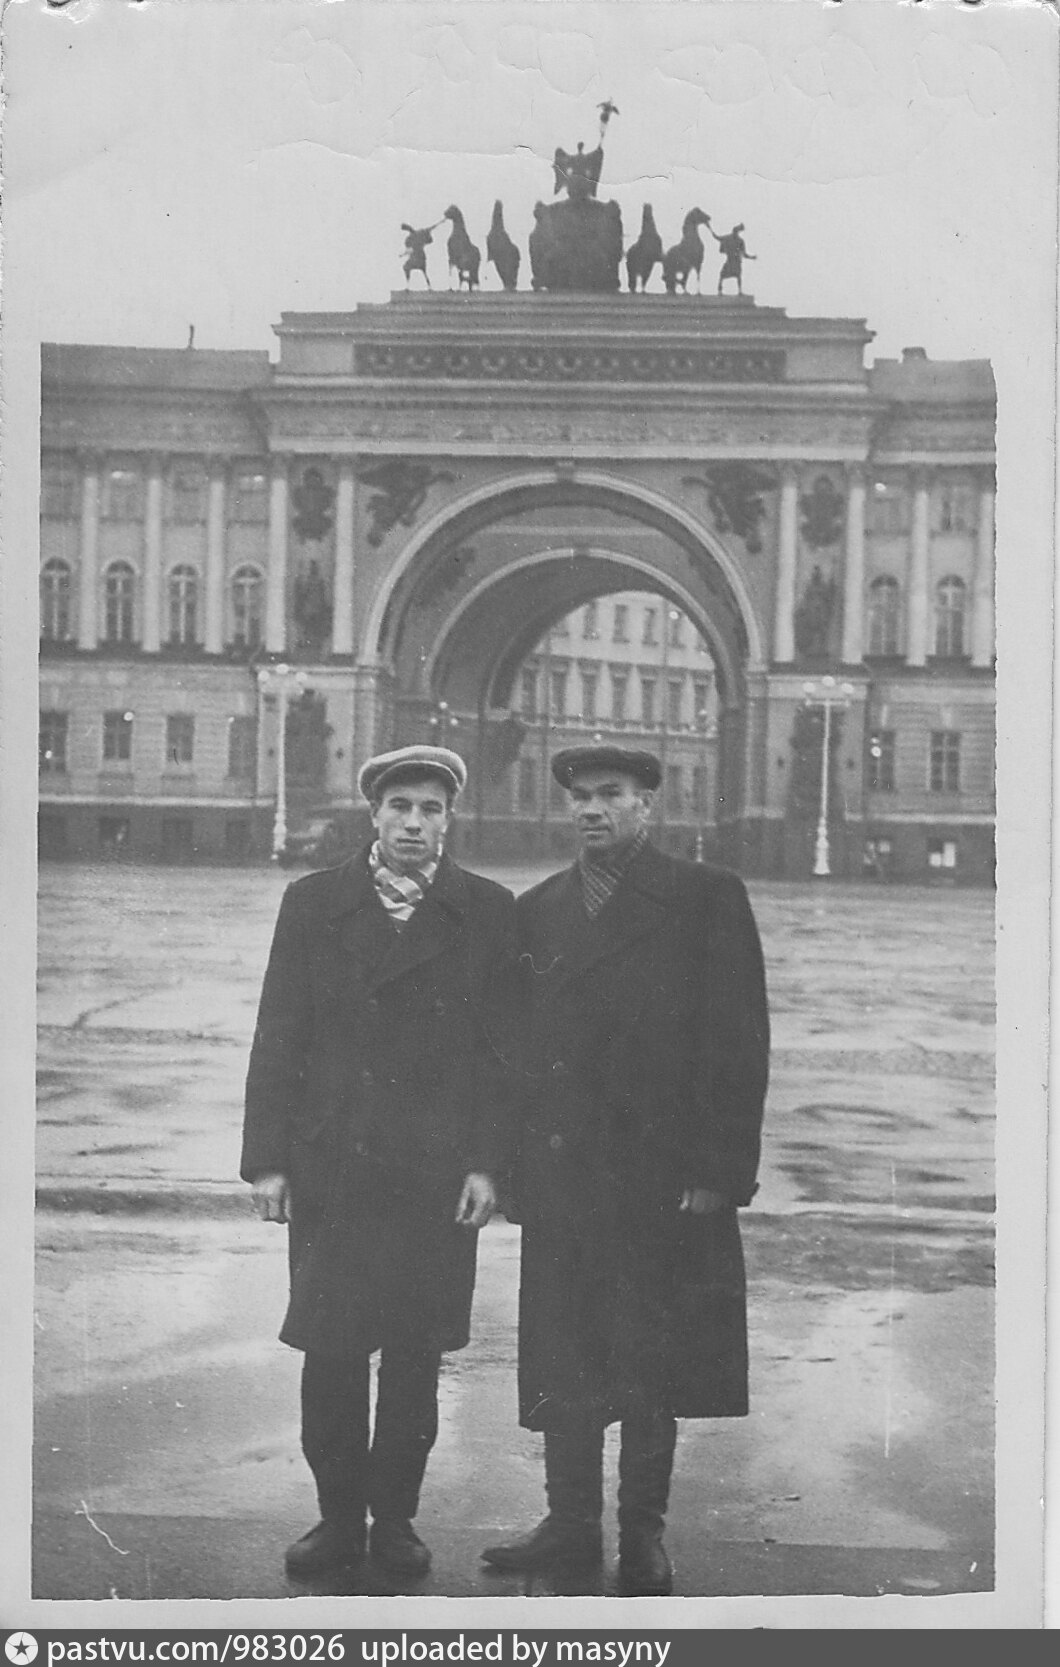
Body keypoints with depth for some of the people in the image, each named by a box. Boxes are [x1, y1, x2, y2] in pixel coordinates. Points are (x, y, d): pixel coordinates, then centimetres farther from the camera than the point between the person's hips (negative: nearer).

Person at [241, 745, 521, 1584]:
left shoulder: (489, 912, 4)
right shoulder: (313, 903, 6)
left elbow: (502, 1050, 3)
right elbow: (278, 1039, 5)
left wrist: (488, 1163, -4)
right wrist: (268, 1159, -1)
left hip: (439, 1173, 0)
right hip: (329, 1168, 0)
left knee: (414, 1353, 6)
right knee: (330, 1350, 2)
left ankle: (395, 1515, 20)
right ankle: (339, 1515, 16)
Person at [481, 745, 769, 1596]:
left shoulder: (707, 900, -2)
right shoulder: (538, 910, 12)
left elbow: (741, 1045, -5)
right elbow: (522, 1043, 11)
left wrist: (718, 1171, -11)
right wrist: (512, 1163, 3)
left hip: (661, 1177, -4)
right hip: (560, 1175, 4)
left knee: (651, 1367, 4)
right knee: (562, 1364, 8)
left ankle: (644, 1535, 17)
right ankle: (572, 1525, 20)